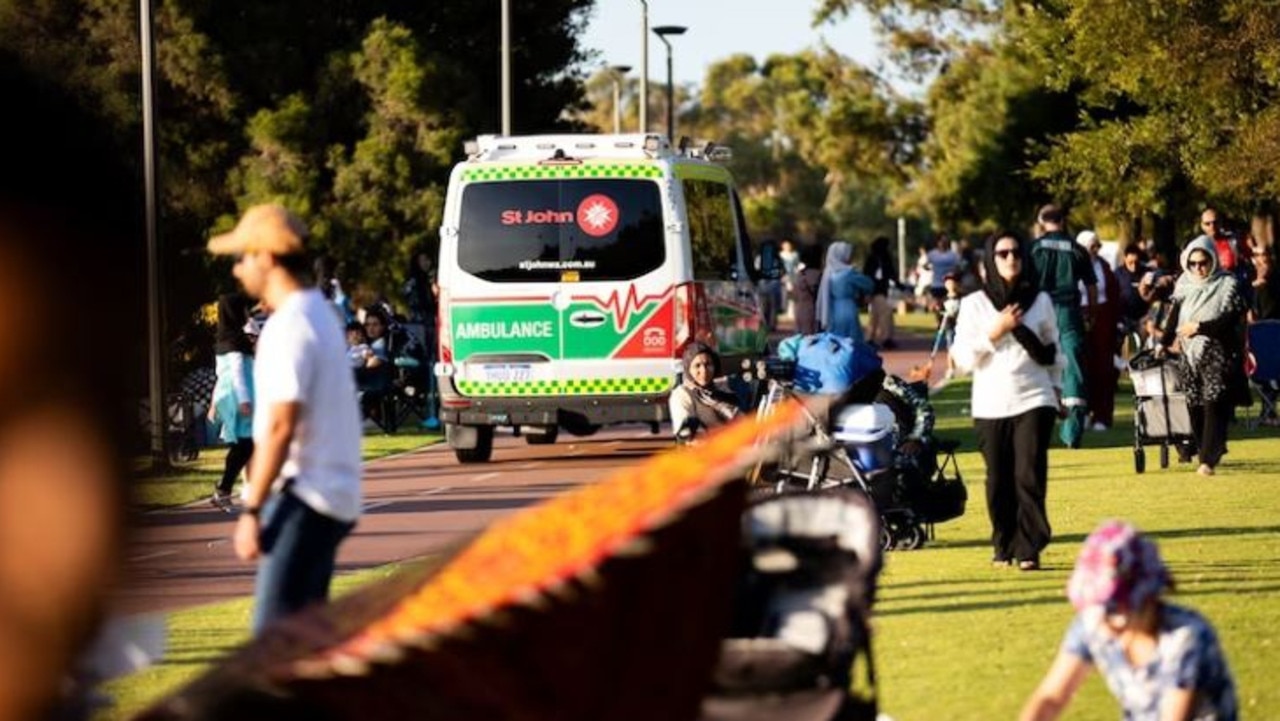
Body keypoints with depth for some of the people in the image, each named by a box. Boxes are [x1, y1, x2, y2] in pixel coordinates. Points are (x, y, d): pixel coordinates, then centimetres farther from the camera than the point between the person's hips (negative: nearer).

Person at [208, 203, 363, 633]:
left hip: (302, 498, -10)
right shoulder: (320, 314, 16)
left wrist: (251, 509, -18)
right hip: (331, 494, 10)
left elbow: (280, 426, -21)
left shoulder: (288, 327, -16)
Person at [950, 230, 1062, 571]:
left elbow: (1053, 349, 20)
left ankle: (1029, 549, -10)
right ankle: (1003, 546, 14)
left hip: (1033, 402, 0)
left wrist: (1056, 386, 17)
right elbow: (963, 358, 0)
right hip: (991, 405, 0)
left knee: (1030, 476, -10)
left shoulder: (1040, 301, 9)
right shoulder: (974, 304, 5)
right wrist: (994, 332, -10)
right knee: (999, 480, 1)